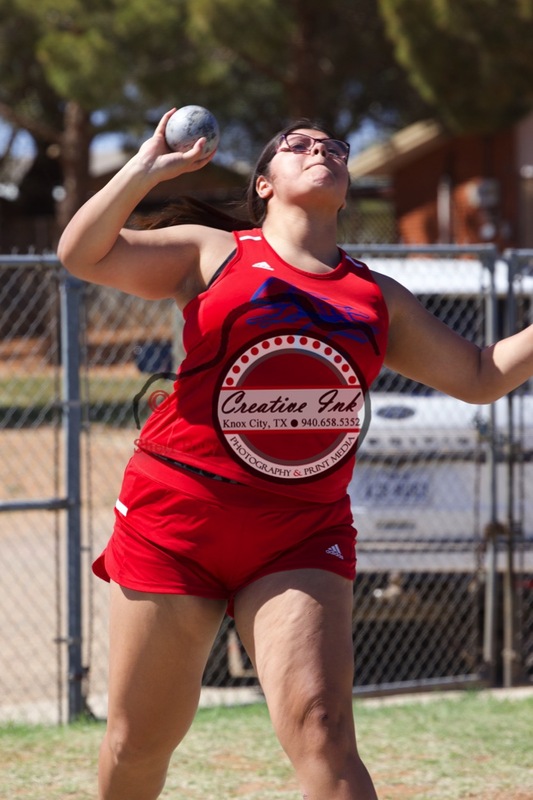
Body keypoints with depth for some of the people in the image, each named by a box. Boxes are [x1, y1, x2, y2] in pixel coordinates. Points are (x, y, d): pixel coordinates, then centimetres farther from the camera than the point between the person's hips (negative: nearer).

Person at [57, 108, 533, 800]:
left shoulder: (379, 300, 15)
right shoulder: (213, 253, 5)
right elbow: (83, 254, -4)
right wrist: (148, 169, -15)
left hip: (304, 532, 1)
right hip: (178, 513, -1)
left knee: (322, 734, -18)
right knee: (141, 742, 6)